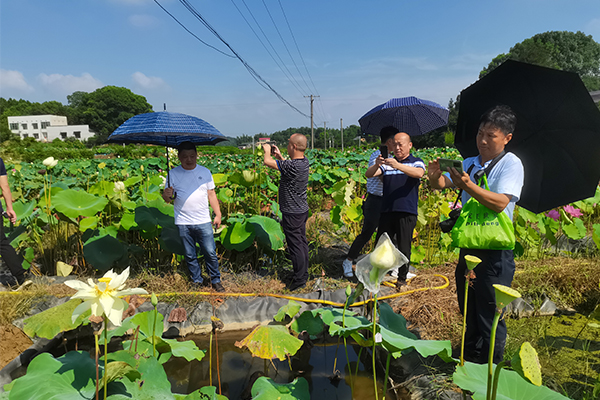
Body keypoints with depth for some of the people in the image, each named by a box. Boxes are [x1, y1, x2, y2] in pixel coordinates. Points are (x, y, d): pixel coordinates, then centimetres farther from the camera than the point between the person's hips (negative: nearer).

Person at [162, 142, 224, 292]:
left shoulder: (205, 172, 5)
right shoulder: (173, 174, 3)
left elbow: (211, 195, 9)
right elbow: (168, 198, 4)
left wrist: (218, 214, 5)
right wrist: (167, 195, -20)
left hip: (203, 222, 0)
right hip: (183, 223, 0)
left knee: (210, 253, 2)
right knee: (190, 255, 11)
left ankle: (216, 280, 18)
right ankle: (197, 281, 27)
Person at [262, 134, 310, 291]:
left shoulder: (293, 165, -27)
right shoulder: (304, 162, 1)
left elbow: (268, 162, -21)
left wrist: (267, 151, -1)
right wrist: (279, 156, 13)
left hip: (292, 213, -9)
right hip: (302, 210, 9)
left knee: (295, 246, 2)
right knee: (302, 242, 18)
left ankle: (300, 279, 13)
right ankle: (304, 273, 31)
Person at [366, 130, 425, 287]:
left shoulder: (417, 162, 6)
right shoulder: (387, 163, 13)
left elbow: (419, 173, -18)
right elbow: (369, 174, 0)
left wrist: (398, 166, -33)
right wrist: (377, 164, -22)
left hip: (407, 212, -3)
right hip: (387, 210, 3)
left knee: (404, 248, 3)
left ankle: (402, 278, 20)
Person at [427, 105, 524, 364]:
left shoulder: (511, 164, -10)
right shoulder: (470, 163, 9)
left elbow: (500, 202, -24)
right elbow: (440, 184, 4)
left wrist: (468, 185, -37)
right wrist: (435, 175, -19)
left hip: (495, 252, -7)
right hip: (468, 246, 7)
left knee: (489, 313, 4)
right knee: (467, 307, 21)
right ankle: (469, 357, 42)